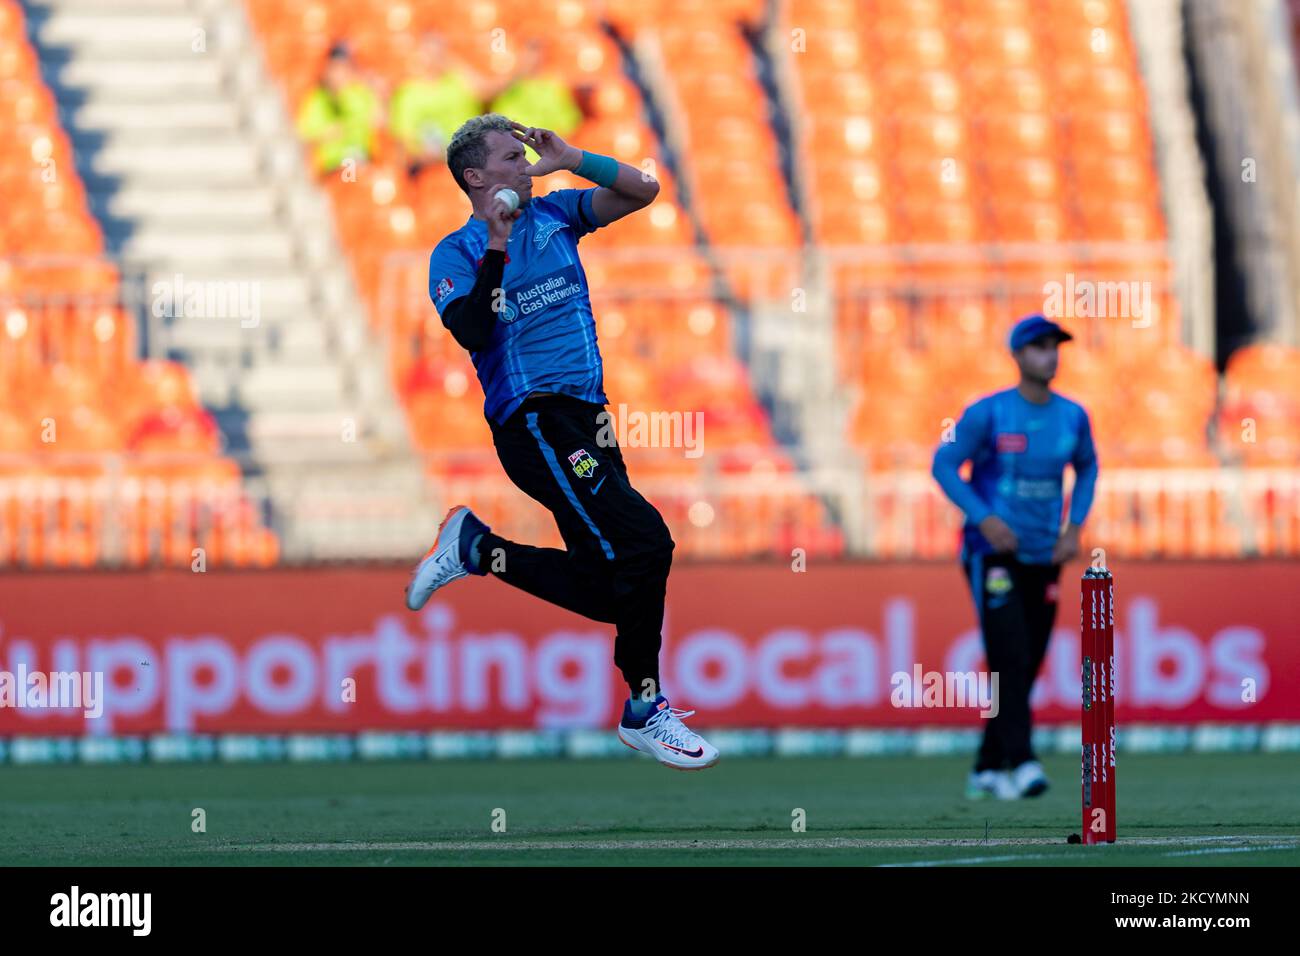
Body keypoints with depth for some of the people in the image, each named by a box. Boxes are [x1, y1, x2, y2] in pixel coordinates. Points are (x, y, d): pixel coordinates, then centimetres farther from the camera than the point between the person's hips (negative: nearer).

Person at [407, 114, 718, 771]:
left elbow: (642, 191, 10)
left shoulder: (554, 216, 15)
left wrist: (570, 160, -1)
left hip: (587, 420, 7)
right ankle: (645, 711, -11)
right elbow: (473, 332, -17)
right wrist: (496, 248, -19)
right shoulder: (456, 254, -1)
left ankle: (474, 549, 19)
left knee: (603, 588, 5)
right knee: (644, 539, -19)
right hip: (534, 423, -7)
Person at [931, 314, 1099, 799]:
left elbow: (1086, 468, 20)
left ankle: (987, 770, 18)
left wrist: (1074, 527, 6)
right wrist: (984, 518, -18)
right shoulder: (987, 413, -10)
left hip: (1044, 559, 5)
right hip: (991, 554, -5)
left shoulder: (1072, 417, 3)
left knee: (1026, 668, 7)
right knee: (1010, 660, -18)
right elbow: (944, 465, -7)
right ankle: (1020, 763, -26)